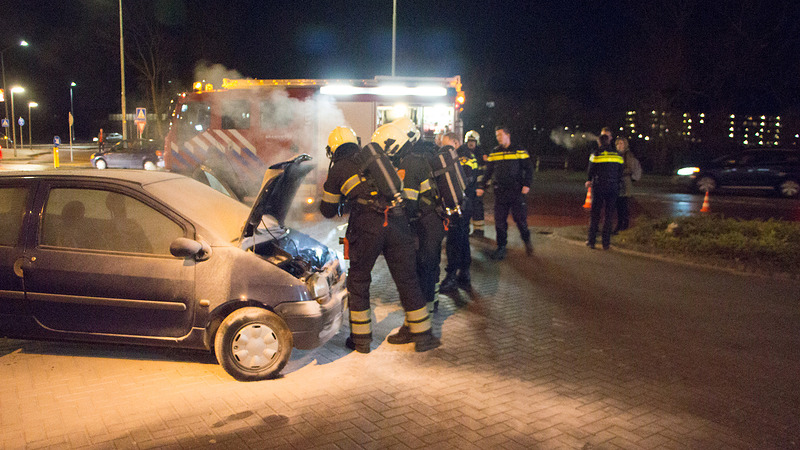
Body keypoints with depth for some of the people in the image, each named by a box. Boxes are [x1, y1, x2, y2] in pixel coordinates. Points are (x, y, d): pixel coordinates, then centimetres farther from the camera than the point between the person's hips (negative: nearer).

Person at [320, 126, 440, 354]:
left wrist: (339, 198, 40)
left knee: (358, 281, 13)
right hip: (397, 221, 3)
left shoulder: (337, 170, 12)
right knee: (407, 279, 11)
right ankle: (422, 335, 18)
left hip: (367, 226, -3)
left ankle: (361, 339, 20)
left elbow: (328, 210, 21)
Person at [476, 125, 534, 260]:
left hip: (516, 191, -3)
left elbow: (528, 168, 2)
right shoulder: (494, 153, 12)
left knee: (520, 218, -1)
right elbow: (488, 172, 15)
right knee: (499, 220, 1)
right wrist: (482, 187, 5)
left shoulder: (519, 151, 2)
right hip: (500, 192, 3)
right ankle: (501, 247, 11)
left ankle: (527, 241, 23)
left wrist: (527, 184, -10)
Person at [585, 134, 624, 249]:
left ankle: (591, 241, 6)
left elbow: (591, 171, 3)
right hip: (613, 188, 2)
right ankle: (606, 243, 7)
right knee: (608, 215, 6)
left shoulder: (596, 154, -4)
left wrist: (589, 181, 23)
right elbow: (620, 174, 10)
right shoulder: (617, 155, 5)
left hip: (598, 187, -2)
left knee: (595, 215, 5)